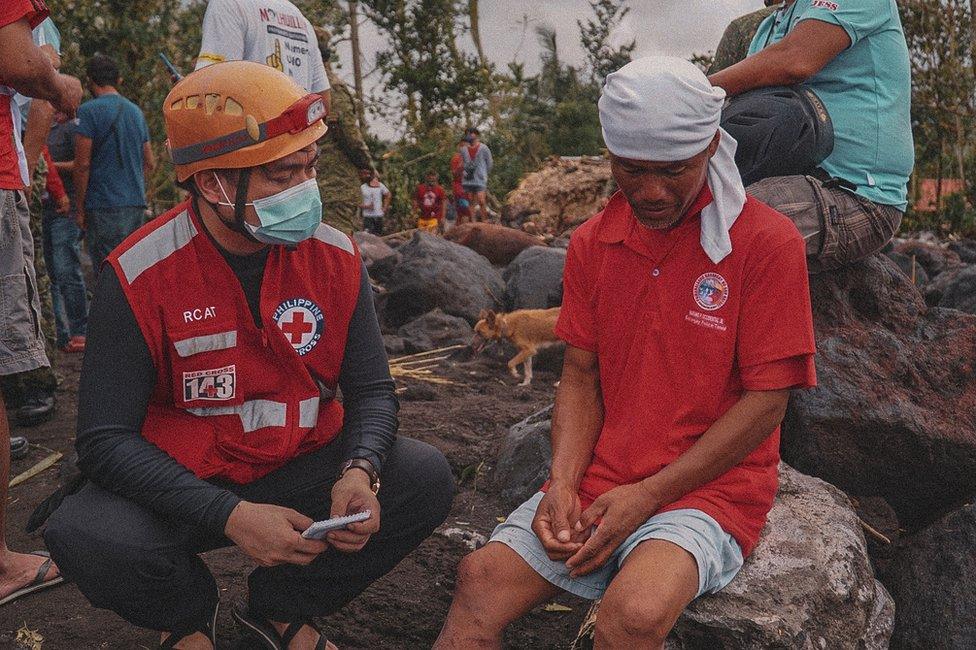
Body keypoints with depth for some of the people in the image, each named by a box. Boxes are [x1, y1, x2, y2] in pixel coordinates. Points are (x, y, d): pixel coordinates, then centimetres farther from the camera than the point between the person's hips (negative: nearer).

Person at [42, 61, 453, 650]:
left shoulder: (335, 256, -8)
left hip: (303, 466, 3)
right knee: (86, 537, -31)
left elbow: (372, 390, -1)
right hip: (184, 484, -2)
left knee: (427, 479, -18)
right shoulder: (138, 275, -17)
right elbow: (106, 440, -18)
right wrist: (229, 514, -31)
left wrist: (360, 471, -25)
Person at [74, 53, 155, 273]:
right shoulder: (136, 111, 14)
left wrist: (79, 208, -4)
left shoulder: (89, 110, -7)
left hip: (104, 206, -7)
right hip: (137, 205, 7)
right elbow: (150, 163, 17)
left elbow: (82, 164, -11)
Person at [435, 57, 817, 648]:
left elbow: (766, 400, -10)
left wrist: (647, 494, -14)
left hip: (711, 486, -4)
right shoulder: (593, 243, 7)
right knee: (481, 581, -16)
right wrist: (564, 484, -7)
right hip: (599, 481, 4)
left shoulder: (768, 241, -9)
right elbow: (581, 376, 10)